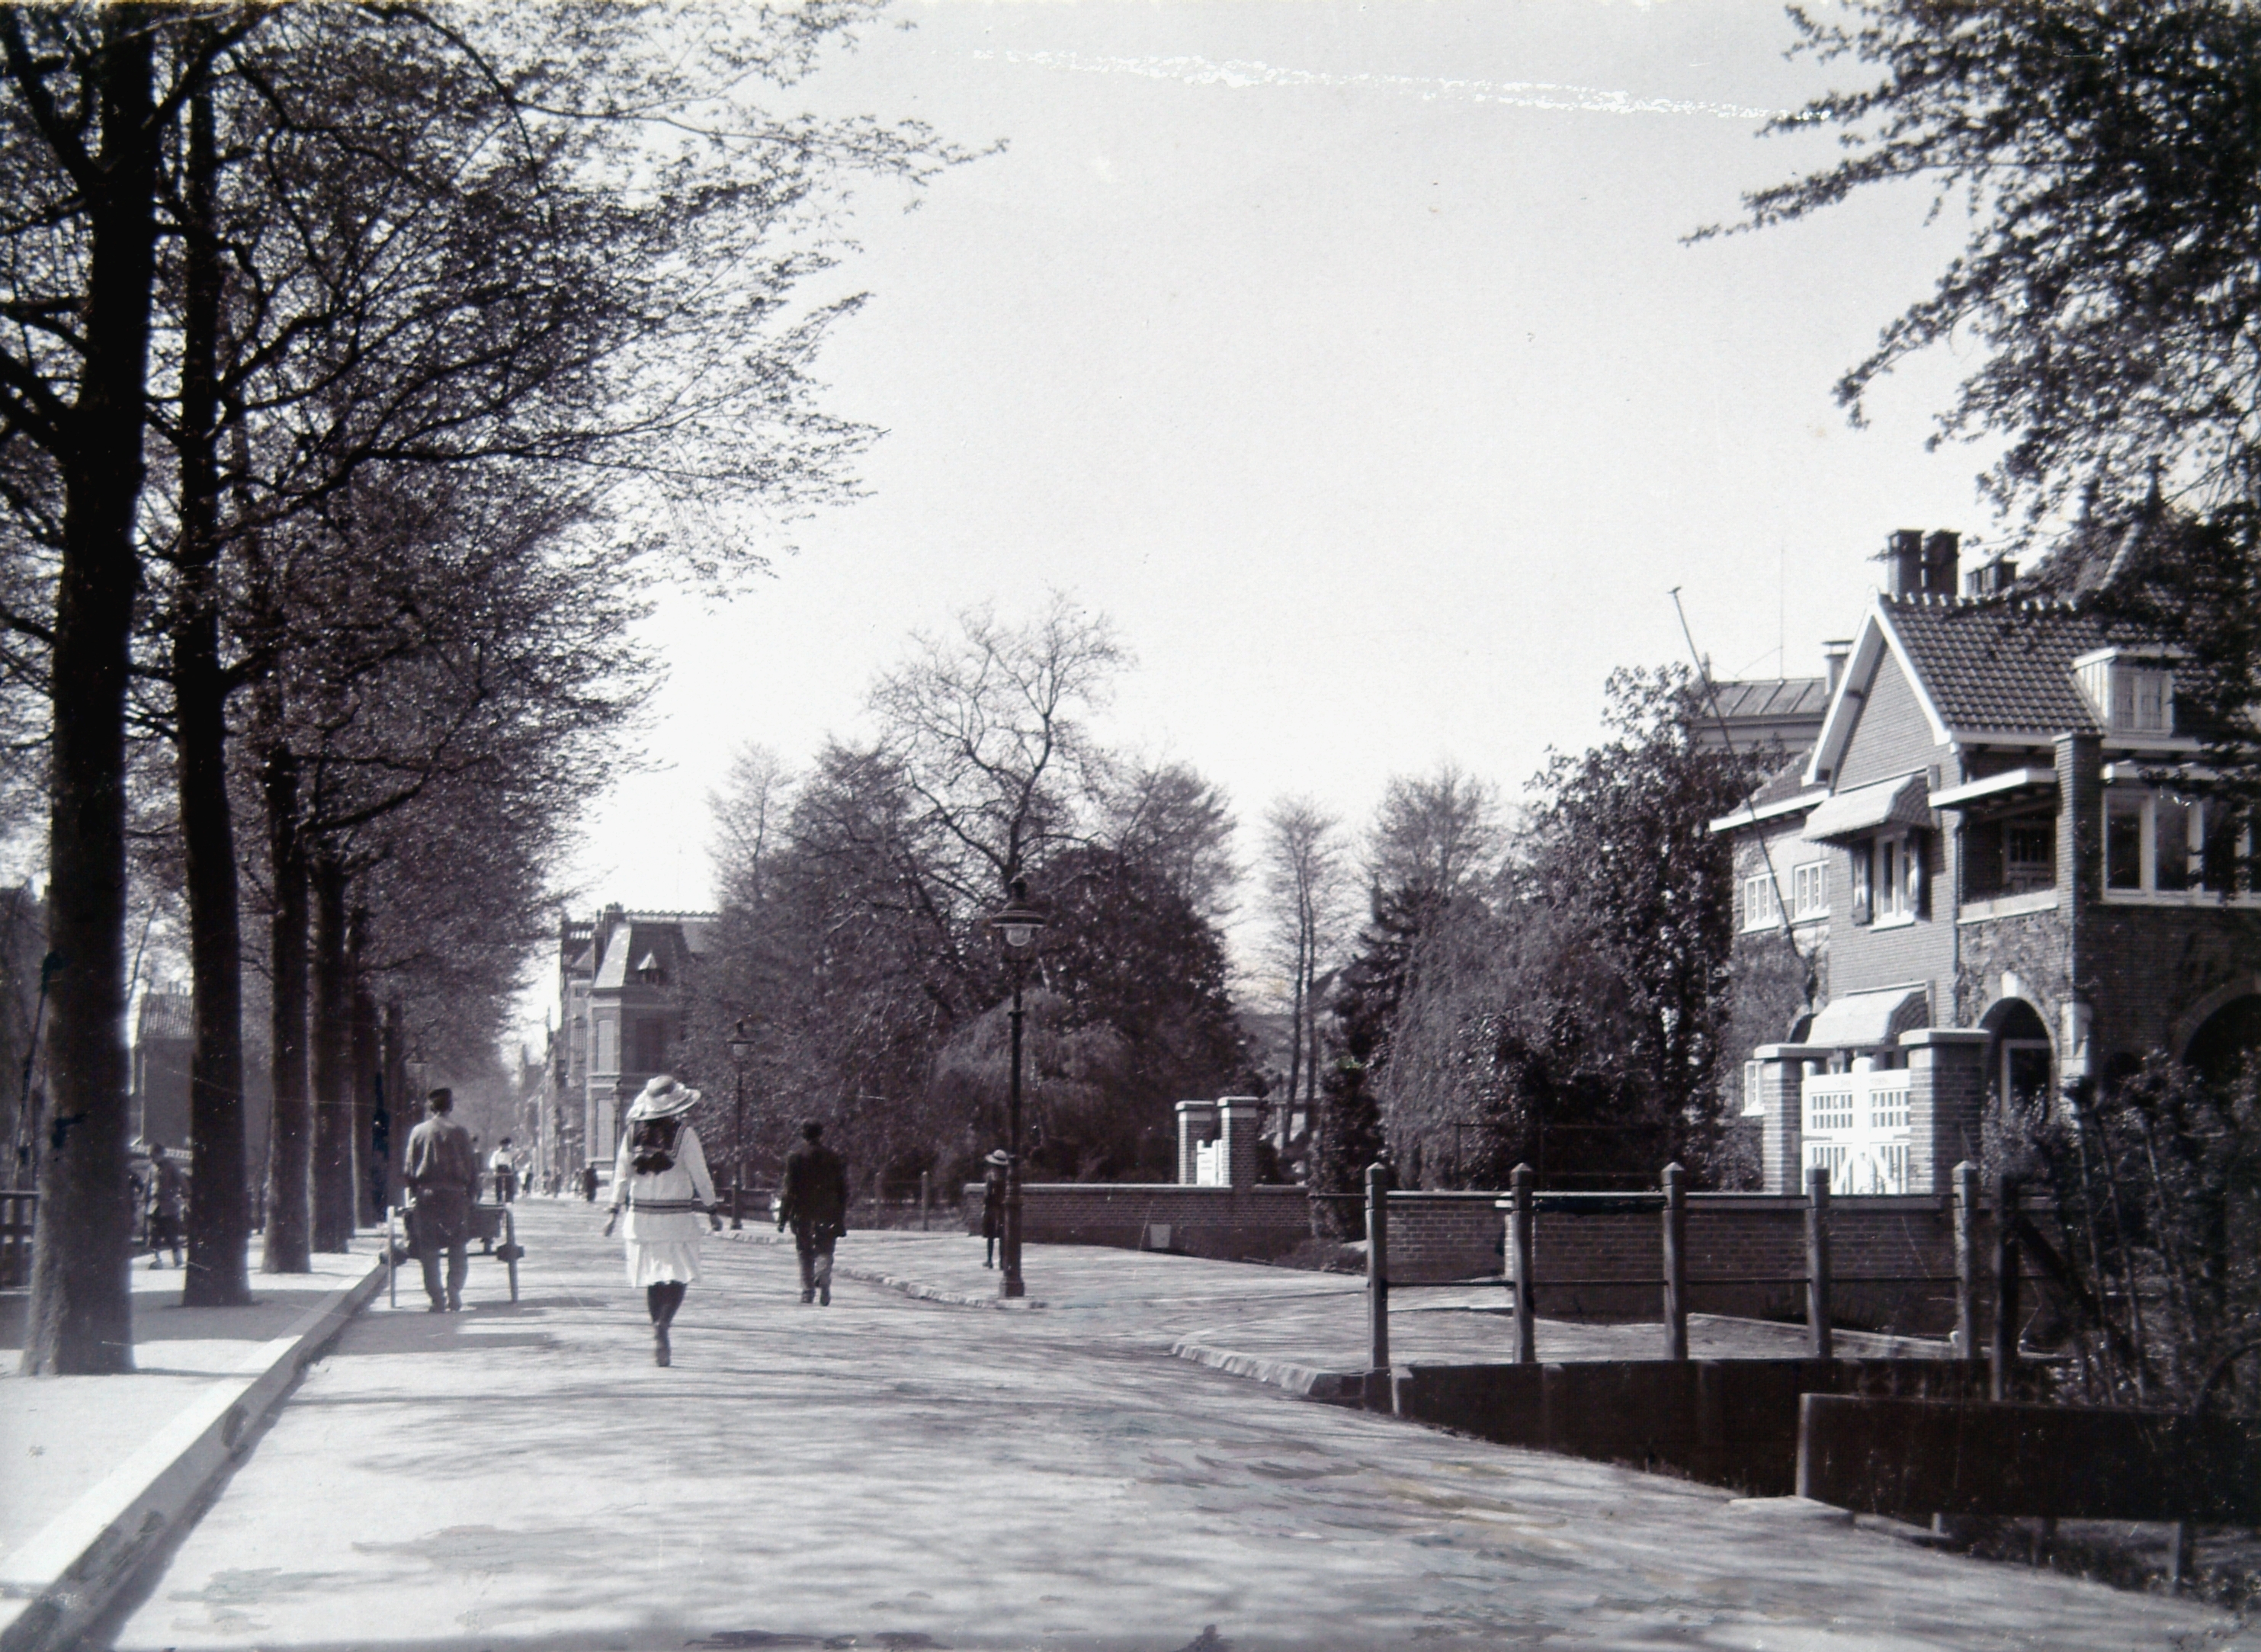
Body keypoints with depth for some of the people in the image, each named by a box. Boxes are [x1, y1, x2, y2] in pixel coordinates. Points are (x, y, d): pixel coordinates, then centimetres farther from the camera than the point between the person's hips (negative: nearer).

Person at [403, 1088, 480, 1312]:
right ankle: (454, 1297, -1)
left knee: (429, 1251, 5)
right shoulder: (461, 1132, 1)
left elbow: (409, 1169, 4)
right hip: (456, 1195, 0)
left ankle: (437, 1300, -1)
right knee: (458, 1248, 7)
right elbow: (472, 1167, 3)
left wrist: (413, 1195, 12)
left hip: (426, 1195, 0)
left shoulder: (418, 1132, 2)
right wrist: (472, 1196, 12)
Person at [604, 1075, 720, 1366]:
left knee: (652, 1278, 12)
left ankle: (659, 1341, 15)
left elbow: (622, 1173, 6)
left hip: (641, 1216, 4)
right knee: (680, 1276, 0)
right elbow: (700, 1175, -5)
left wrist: (615, 1210, 13)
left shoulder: (634, 1132, 3)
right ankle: (661, 1327, -21)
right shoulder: (683, 1133, -8)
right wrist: (711, 1210, 5)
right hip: (677, 1218, -4)